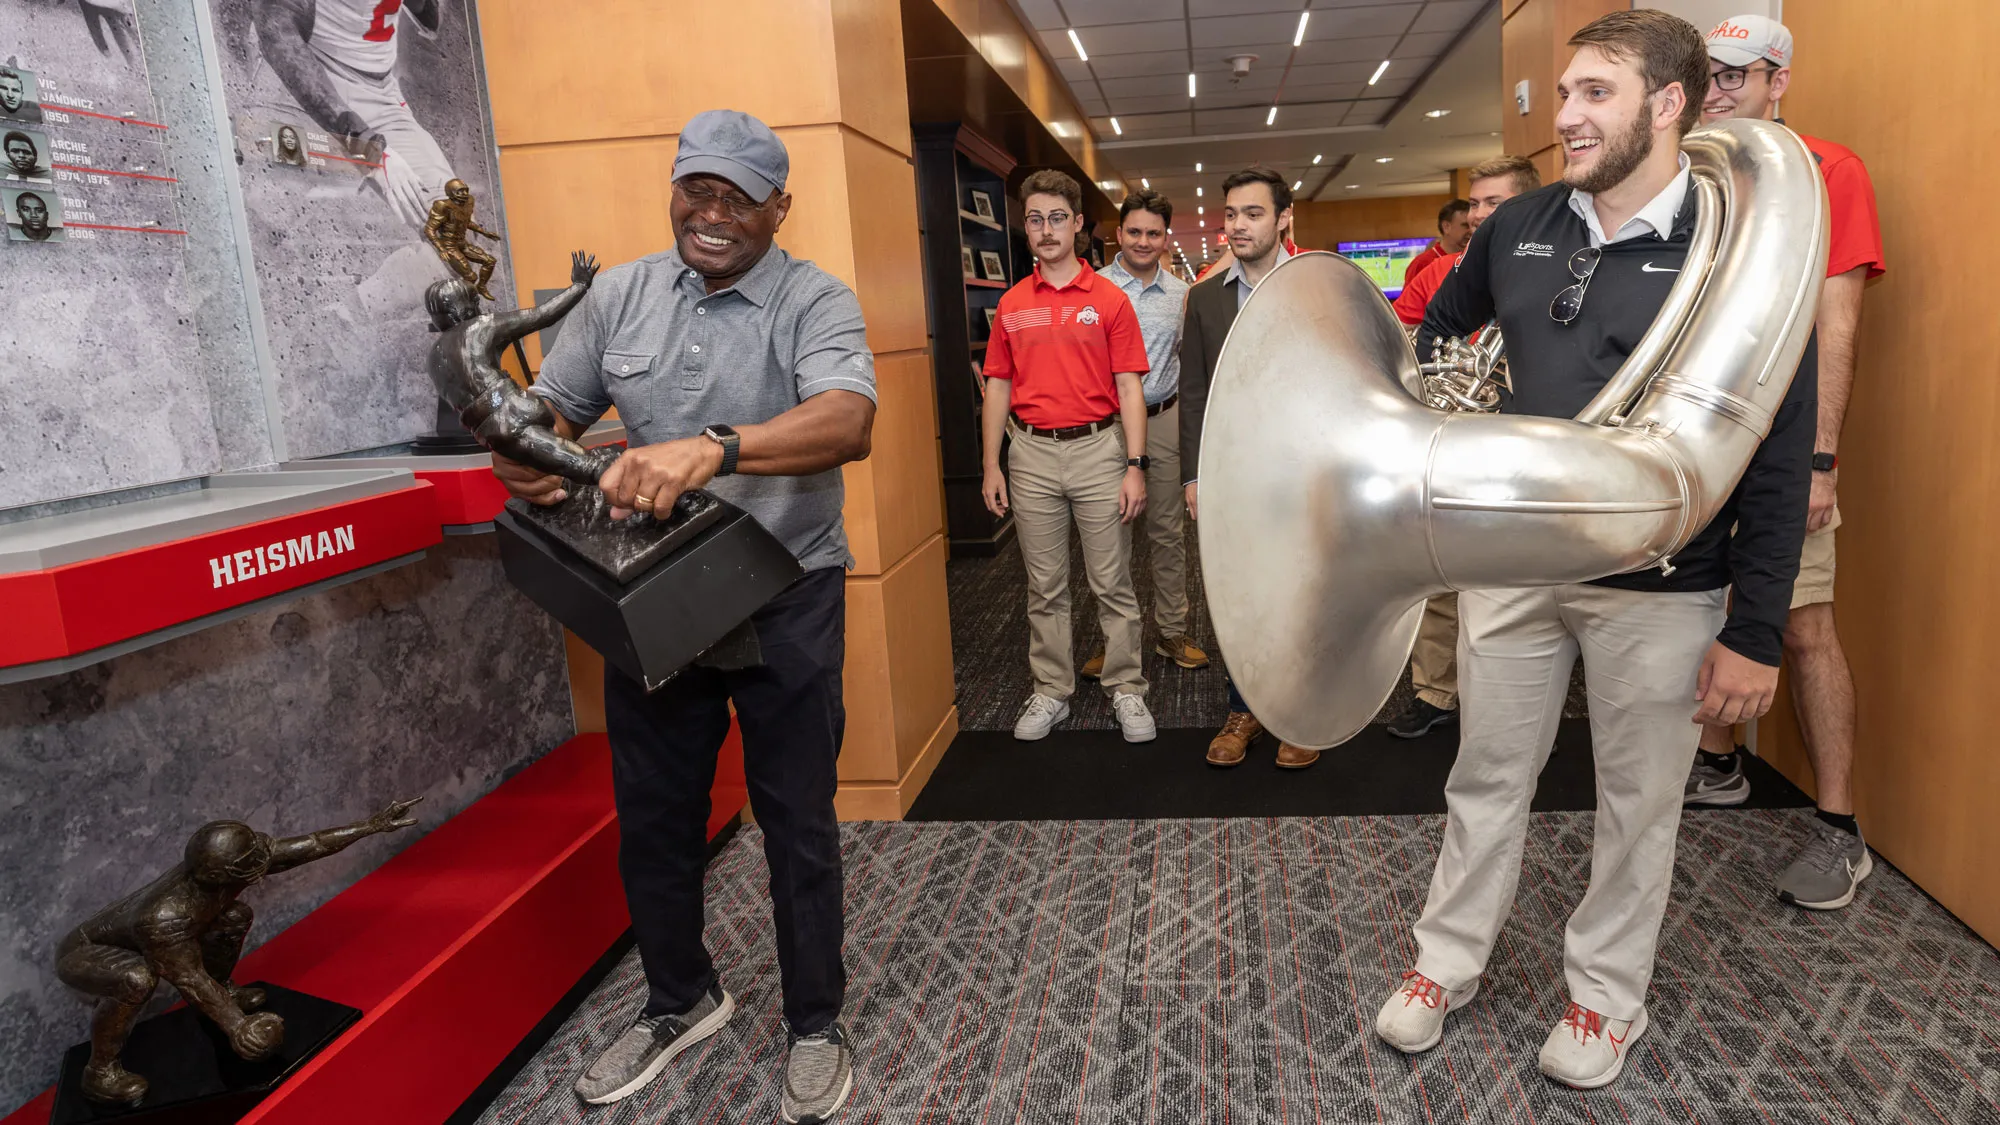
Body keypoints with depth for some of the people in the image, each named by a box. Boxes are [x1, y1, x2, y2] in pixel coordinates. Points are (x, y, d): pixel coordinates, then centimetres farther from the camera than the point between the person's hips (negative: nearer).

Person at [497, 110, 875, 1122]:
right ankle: (680, 1000, 41)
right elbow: (552, 406, 12)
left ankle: (815, 1025, 29)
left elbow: (848, 422, -27)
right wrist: (522, 451, -13)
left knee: (796, 824, 7)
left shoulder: (815, 302, -9)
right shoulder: (618, 296, 6)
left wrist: (714, 447, -43)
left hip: (785, 600, -4)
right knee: (652, 816, 16)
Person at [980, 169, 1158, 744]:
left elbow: (1129, 388, -3)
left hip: (1097, 448, -2)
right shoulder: (1011, 305, 8)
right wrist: (991, 467, 3)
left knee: (1112, 583, 4)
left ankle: (1126, 690, 16)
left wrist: (1135, 467, -10)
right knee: (1045, 586, 10)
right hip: (1031, 454, 3)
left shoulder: (1110, 299, 0)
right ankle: (1051, 691, 22)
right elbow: (998, 388, 9)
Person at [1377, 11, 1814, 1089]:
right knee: (1487, 777, 14)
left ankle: (1606, 994, 34)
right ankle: (1445, 962, 32)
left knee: (1637, 800, 13)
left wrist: (1756, 631, -11)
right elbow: (1438, 328, 21)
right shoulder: (1519, 227, 2)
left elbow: (1780, 459, -9)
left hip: (1661, 591, -3)